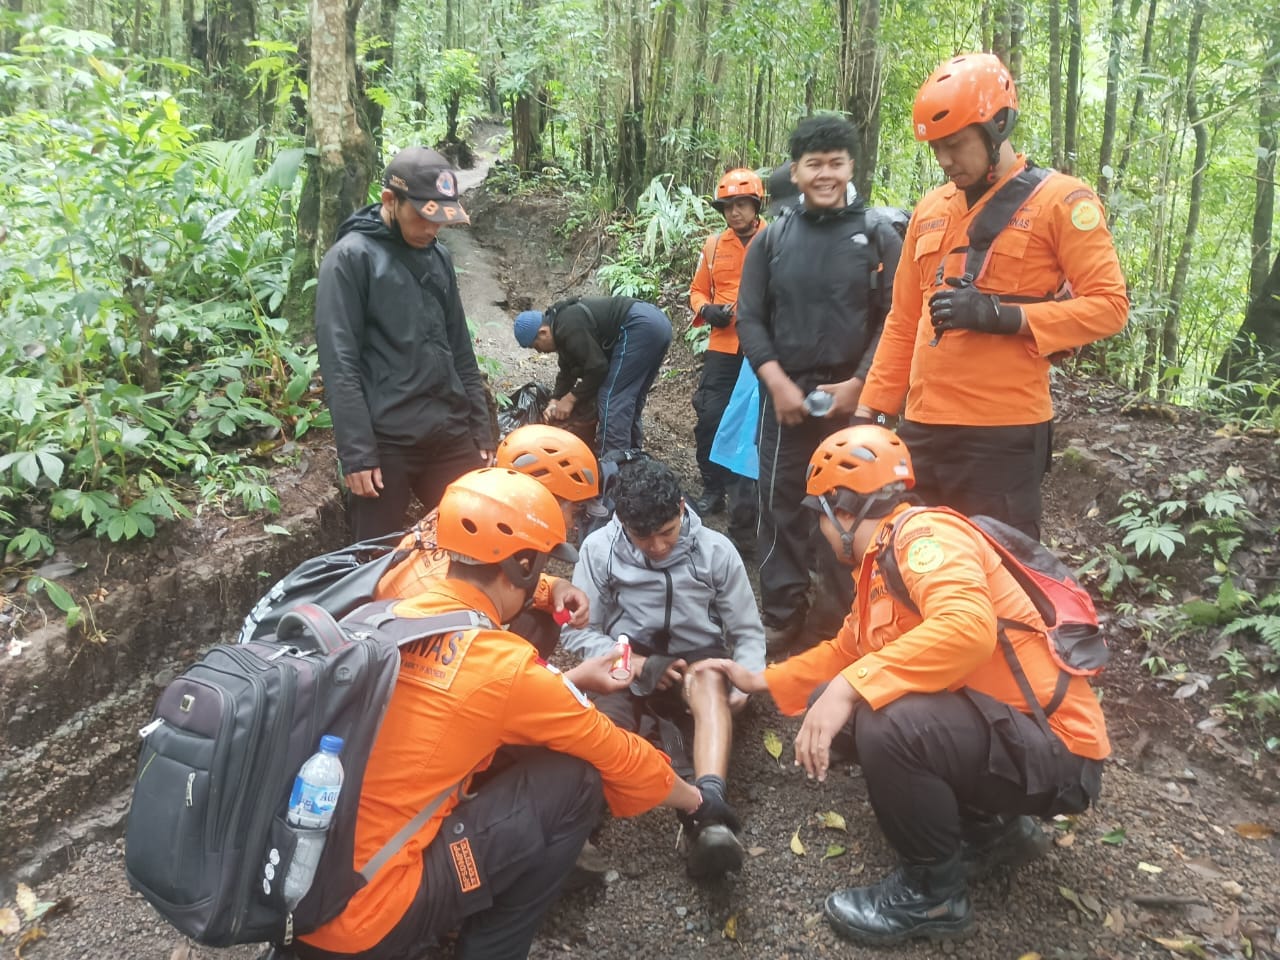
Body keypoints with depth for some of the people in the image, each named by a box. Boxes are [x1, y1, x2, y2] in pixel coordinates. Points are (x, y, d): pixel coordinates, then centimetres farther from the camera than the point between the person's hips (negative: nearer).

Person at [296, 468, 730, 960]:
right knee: (573, 782, -2)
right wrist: (695, 800, 18)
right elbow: (618, 756, 0)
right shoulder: (506, 665, -15)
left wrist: (578, 679, 28)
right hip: (360, 920, -7)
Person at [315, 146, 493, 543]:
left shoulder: (438, 257, 13)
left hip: (450, 435, 6)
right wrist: (356, 453, -16)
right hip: (385, 441, -5)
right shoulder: (350, 258, -6)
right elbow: (340, 365, -12)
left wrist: (481, 429, 13)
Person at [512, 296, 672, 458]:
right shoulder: (562, 319, 19)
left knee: (611, 399, -7)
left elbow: (597, 367, -12)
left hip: (641, 328, -11)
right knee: (629, 398, 19)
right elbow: (568, 369, 25)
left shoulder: (568, 328, -13)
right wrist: (555, 400, 14)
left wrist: (571, 398, -2)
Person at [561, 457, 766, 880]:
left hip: (698, 660, -2)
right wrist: (633, 662, -19)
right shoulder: (599, 549, -7)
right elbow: (579, 632, -3)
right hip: (630, 666, 3)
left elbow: (747, 632, 2)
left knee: (710, 682, -38)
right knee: (606, 726, -32)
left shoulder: (715, 549, -4)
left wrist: (744, 683, -17)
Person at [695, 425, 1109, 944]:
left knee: (888, 727, -32)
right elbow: (846, 652, 24)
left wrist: (849, 689, -36)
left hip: (1052, 749, -10)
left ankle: (936, 891, -4)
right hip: (999, 726, 10)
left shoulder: (923, 535, -19)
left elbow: (967, 628, -38)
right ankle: (991, 829, 15)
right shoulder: (883, 562, 10)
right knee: (835, 704, 7)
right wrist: (759, 681, 26)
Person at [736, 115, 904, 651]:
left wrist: (859, 383, -12)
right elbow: (750, 318, 4)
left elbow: (893, 321, -1)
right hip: (785, 393, 2)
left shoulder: (879, 238, 2)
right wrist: (777, 382, -8)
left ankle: (843, 613, 21)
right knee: (781, 503, 6)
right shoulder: (772, 240, 7)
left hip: (854, 396, -1)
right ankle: (782, 614, 18)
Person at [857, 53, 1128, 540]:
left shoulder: (1060, 200, -2)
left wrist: (1004, 316, -20)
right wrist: (871, 408, 12)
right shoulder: (930, 208, 15)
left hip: (1004, 431, -5)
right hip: (923, 426, 6)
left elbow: (1108, 304, -7)